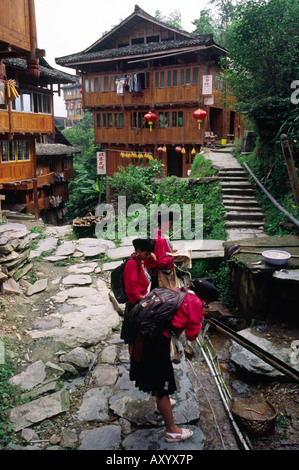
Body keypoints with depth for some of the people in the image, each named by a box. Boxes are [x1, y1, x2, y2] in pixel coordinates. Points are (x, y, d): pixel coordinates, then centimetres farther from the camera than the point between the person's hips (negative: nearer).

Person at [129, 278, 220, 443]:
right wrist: (200, 315, 7)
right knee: (162, 387, 3)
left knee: (156, 377, 31)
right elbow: (192, 335, -6)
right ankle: (171, 431, 18)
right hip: (158, 340, -9)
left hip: (145, 333, 9)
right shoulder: (195, 303, -7)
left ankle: (162, 404, 54)